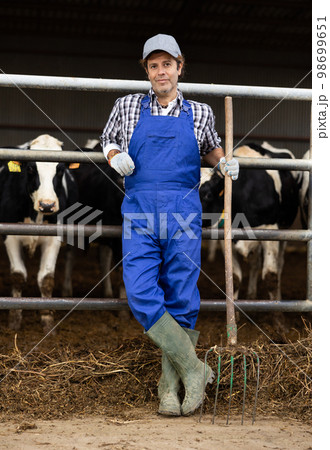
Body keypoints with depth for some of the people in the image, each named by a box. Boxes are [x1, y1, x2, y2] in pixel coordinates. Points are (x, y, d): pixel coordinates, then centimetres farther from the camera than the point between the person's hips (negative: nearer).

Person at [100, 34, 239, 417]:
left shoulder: (200, 113, 11)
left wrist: (224, 162, 6)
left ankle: (170, 384, 16)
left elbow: (210, 147, 27)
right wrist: (116, 157, 2)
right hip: (139, 210, 0)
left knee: (181, 300, 0)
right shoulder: (128, 106, 10)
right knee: (141, 295, -13)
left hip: (183, 212, 0)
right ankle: (195, 370, -1)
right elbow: (108, 140, 23)